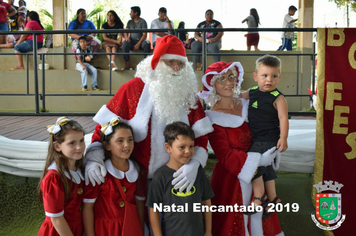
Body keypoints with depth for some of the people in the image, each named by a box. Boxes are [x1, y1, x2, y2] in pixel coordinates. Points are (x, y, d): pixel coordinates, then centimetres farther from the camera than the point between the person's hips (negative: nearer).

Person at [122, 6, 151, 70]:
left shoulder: (143, 22, -1)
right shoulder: (130, 22, 14)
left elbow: (145, 34, -9)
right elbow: (125, 32, 10)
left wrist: (138, 44, -20)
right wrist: (126, 37, -15)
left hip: (140, 41, -3)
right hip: (132, 41, 3)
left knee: (147, 43, -36)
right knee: (125, 43, -31)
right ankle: (127, 66, -30)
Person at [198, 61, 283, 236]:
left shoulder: (246, 105, 4)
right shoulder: (213, 118, -13)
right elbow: (225, 155, -16)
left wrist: (271, 152, -6)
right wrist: (258, 160, -17)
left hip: (255, 174, 5)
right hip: (230, 177, -5)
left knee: (258, 217, 14)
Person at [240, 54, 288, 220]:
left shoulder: (278, 98, -14)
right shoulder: (252, 92, 4)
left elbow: (283, 118, -18)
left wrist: (283, 138, -26)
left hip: (268, 139, -7)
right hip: (254, 138, 7)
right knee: (266, 169, 16)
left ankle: (259, 197, 1)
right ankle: (272, 199, 31)